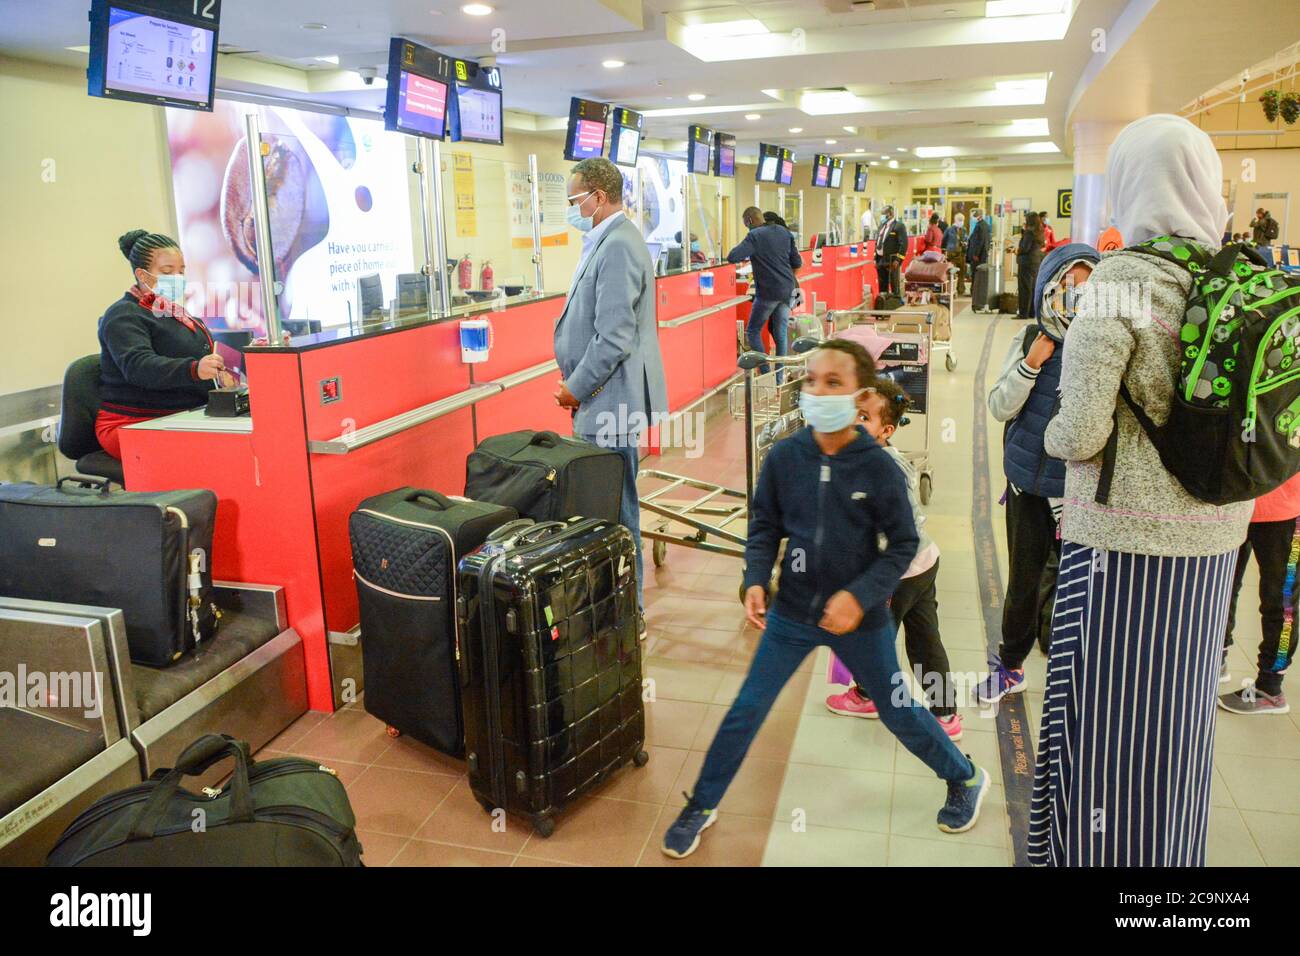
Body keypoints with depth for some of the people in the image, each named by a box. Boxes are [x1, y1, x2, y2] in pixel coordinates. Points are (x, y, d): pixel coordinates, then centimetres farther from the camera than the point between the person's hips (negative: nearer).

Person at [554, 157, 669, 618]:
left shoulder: (618, 246, -18)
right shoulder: (607, 242, 15)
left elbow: (614, 337, -24)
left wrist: (576, 388, -13)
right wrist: (576, 379, 14)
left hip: (612, 405, -10)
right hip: (605, 401, 10)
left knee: (616, 511, -1)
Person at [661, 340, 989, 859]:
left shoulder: (879, 468, -16)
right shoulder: (783, 456, -10)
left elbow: (903, 545, -8)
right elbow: (764, 526, 1)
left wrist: (861, 596, -20)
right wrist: (756, 581, -13)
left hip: (860, 620, -1)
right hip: (791, 614, 2)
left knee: (899, 711, 15)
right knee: (746, 711, 5)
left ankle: (965, 778, 43)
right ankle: (702, 806, 25)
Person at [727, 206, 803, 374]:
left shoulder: (755, 236, -10)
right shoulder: (785, 232, 10)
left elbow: (732, 257, -20)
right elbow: (797, 262, 12)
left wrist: (745, 257, 0)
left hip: (768, 291, -6)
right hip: (787, 291, 6)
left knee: (753, 332, 6)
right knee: (780, 333, 11)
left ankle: (766, 373, -3)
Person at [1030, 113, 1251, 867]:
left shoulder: (1122, 284, -15)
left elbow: (1081, 432, -19)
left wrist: (1053, 436, 2)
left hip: (1126, 535, -6)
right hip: (1214, 534, 6)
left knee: (1106, 719, 8)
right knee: (1180, 712, 20)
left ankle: (1096, 847, 22)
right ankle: (1172, 850, 36)